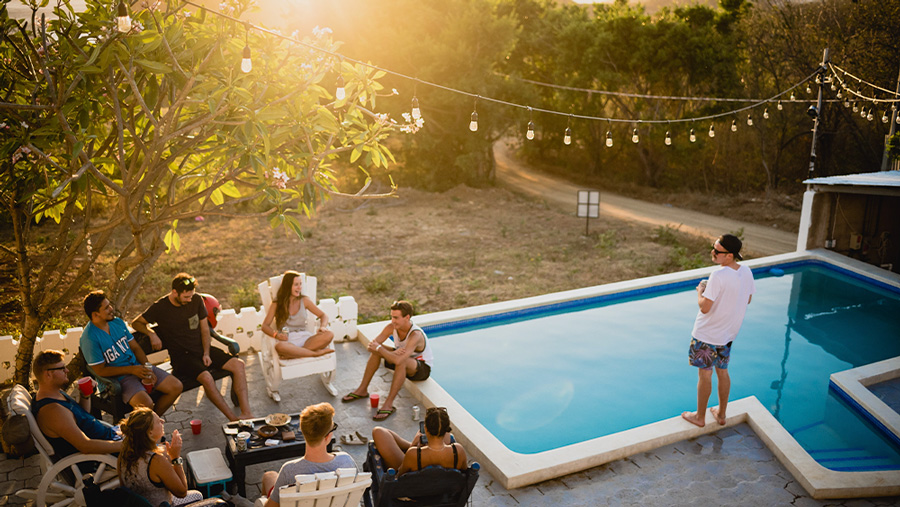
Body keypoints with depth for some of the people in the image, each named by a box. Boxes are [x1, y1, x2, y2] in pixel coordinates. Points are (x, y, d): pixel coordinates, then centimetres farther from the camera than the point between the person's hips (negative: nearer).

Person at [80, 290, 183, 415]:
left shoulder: (117, 322, 7)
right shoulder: (89, 338, -15)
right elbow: (100, 370, -15)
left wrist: (146, 369, -3)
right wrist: (132, 370, -20)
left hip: (137, 367, 7)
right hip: (118, 377, -7)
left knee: (176, 387, -4)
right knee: (146, 403, -33)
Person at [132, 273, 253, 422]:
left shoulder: (196, 300, 2)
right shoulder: (160, 308, -8)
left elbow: (205, 328, 9)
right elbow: (136, 323, 5)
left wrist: (206, 353, -1)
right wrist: (151, 334, -14)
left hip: (202, 349, 5)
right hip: (181, 356, -5)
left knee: (238, 365, -18)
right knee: (206, 378, -34)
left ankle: (246, 413, -23)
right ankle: (233, 419, -27)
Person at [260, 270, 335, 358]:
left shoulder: (304, 301, 12)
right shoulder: (276, 304, 6)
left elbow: (323, 315, 15)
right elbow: (265, 326, 2)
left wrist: (322, 327, -8)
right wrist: (276, 334, -20)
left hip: (304, 338, 3)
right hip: (288, 341, -3)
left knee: (329, 335, -26)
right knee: (279, 346, -42)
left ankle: (296, 352, -31)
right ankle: (316, 353, -31)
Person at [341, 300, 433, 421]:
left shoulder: (416, 335, -35)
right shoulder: (391, 327, -15)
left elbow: (398, 360, -45)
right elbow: (371, 345, -17)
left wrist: (379, 348, -31)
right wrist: (392, 352, -33)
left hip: (423, 368, -7)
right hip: (404, 362, 7)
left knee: (401, 361, -38)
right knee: (376, 350, -9)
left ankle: (388, 404, -31)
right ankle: (362, 390, 1)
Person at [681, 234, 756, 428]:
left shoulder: (718, 276, -29)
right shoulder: (746, 272, -5)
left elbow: (704, 307, -27)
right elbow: (747, 299, 11)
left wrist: (700, 290, -8)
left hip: (707, 335, -7)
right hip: (728, 334, 7)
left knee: (705, 375, 8)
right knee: (722, 372, 22)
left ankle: (700, 417, 24)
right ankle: (721, 414, 35)